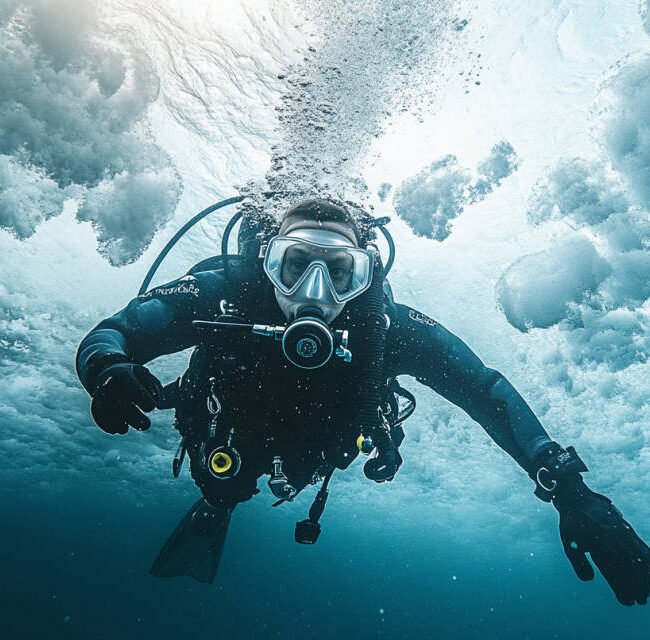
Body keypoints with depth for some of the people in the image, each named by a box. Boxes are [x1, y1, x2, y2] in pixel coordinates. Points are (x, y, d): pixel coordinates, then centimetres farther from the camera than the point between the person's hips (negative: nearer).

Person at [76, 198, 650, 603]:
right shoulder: (226, 293, -42)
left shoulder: (384, 326, -40)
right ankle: (217, 507, 69)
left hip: (308, 460, 3)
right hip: (228, 443, -2)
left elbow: (486, 389, -37)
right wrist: (108, 371, -63)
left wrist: (569, 489, -49)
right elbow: (109, 334, -38)